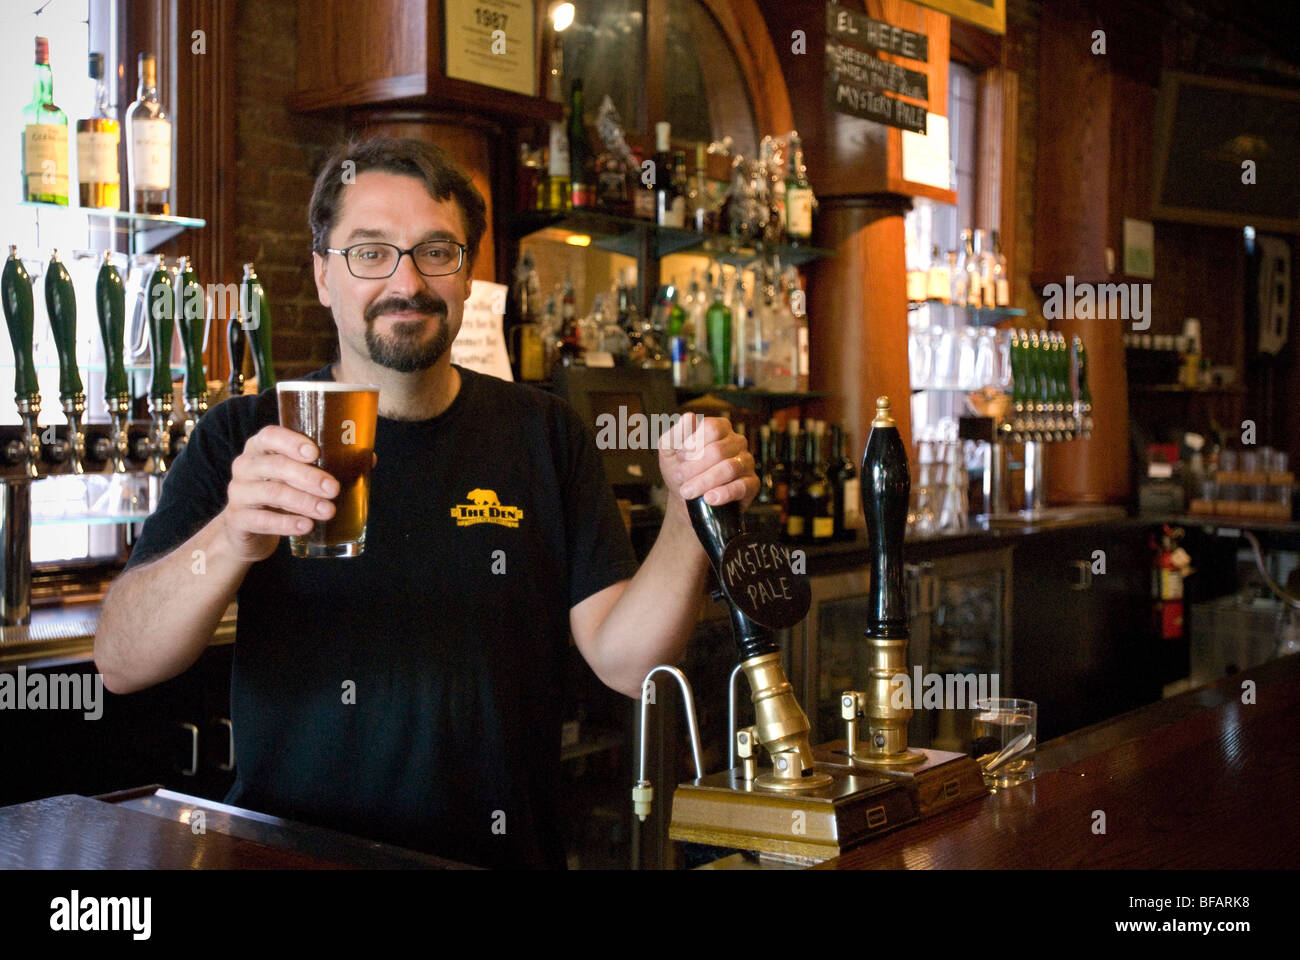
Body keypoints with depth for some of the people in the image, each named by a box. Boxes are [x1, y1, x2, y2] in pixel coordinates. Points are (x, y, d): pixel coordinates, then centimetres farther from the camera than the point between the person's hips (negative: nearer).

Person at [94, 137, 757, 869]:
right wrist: (230, 540, -25)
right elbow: (121, 663, -8)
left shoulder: (544, 436, 7)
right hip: (290, 853, -1)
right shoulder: (244, 438, 3)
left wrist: (690, 519, -15)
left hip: (505, 854, 1)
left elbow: (624, 661, 1)